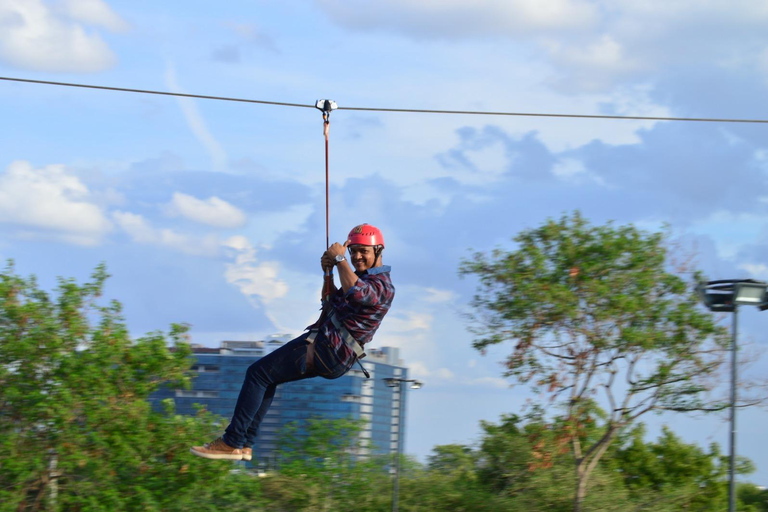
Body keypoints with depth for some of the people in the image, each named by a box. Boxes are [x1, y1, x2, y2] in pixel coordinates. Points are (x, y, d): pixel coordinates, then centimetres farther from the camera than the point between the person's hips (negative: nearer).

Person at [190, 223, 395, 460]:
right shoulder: (366, 277, 18)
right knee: (267, 377, 21)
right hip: (328, 351, 11)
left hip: (328, 350, -11)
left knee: (258, 372, -8)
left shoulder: (382, 286, -15)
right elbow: (331, 301, 29)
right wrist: (328, 272, 10)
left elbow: (354, 292, -38)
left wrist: (339, 259, -24)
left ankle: (232, 443, -7)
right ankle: (245, 444, 18)